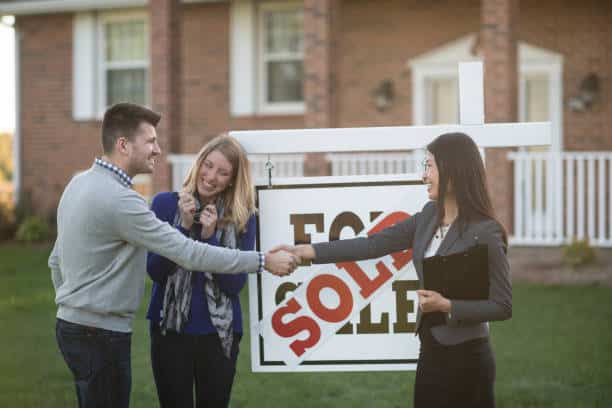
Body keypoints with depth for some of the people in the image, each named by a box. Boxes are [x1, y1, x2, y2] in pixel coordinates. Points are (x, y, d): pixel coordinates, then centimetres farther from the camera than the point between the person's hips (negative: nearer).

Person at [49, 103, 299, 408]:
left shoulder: (79, 184, 9)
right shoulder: (118, 199, -22)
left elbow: (56, 261, 17)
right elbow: (188, 254, -24)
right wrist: (264, 261, -19)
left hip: (73, 325, 10)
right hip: (101, 335, -10)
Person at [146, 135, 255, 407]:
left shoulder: (242, 218, -1)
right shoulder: (165, 204, -3)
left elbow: (236, 284, -7)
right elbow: (155, 270, -7)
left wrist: (210, 237, -17)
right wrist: (184, 226, -17)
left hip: (220, 332, 1)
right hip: (170, 329, -1)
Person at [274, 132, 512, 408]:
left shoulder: (485, 233, -17)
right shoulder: (430, 216, 5)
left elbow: (503, 306, -15)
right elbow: (375, 244, 4)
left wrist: (447, 306, -23)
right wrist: (306, 251, -1)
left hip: (465, 357, -7)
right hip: (430, 351, 7)